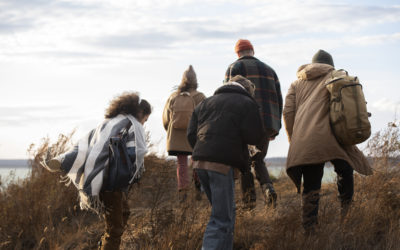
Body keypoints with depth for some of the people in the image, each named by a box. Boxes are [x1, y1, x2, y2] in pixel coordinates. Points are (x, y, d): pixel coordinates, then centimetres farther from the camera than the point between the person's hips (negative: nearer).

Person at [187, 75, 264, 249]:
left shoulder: (206, 102, 21)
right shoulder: (246, 103, 4)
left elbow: (191, 134, 15)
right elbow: (253, 137, -4)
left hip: (199, 162, 7)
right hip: (223, 163, -7)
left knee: (225, 214, 20)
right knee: (222, 219, -6)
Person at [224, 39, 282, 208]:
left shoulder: (234, 68, 5)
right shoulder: (269, 70, 19)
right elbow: (278, 100, 14)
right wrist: (276, 127, 16)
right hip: (267, 124, 4)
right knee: (258, 161, 15)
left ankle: (249, 200, -3)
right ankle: (267, 187, -11)